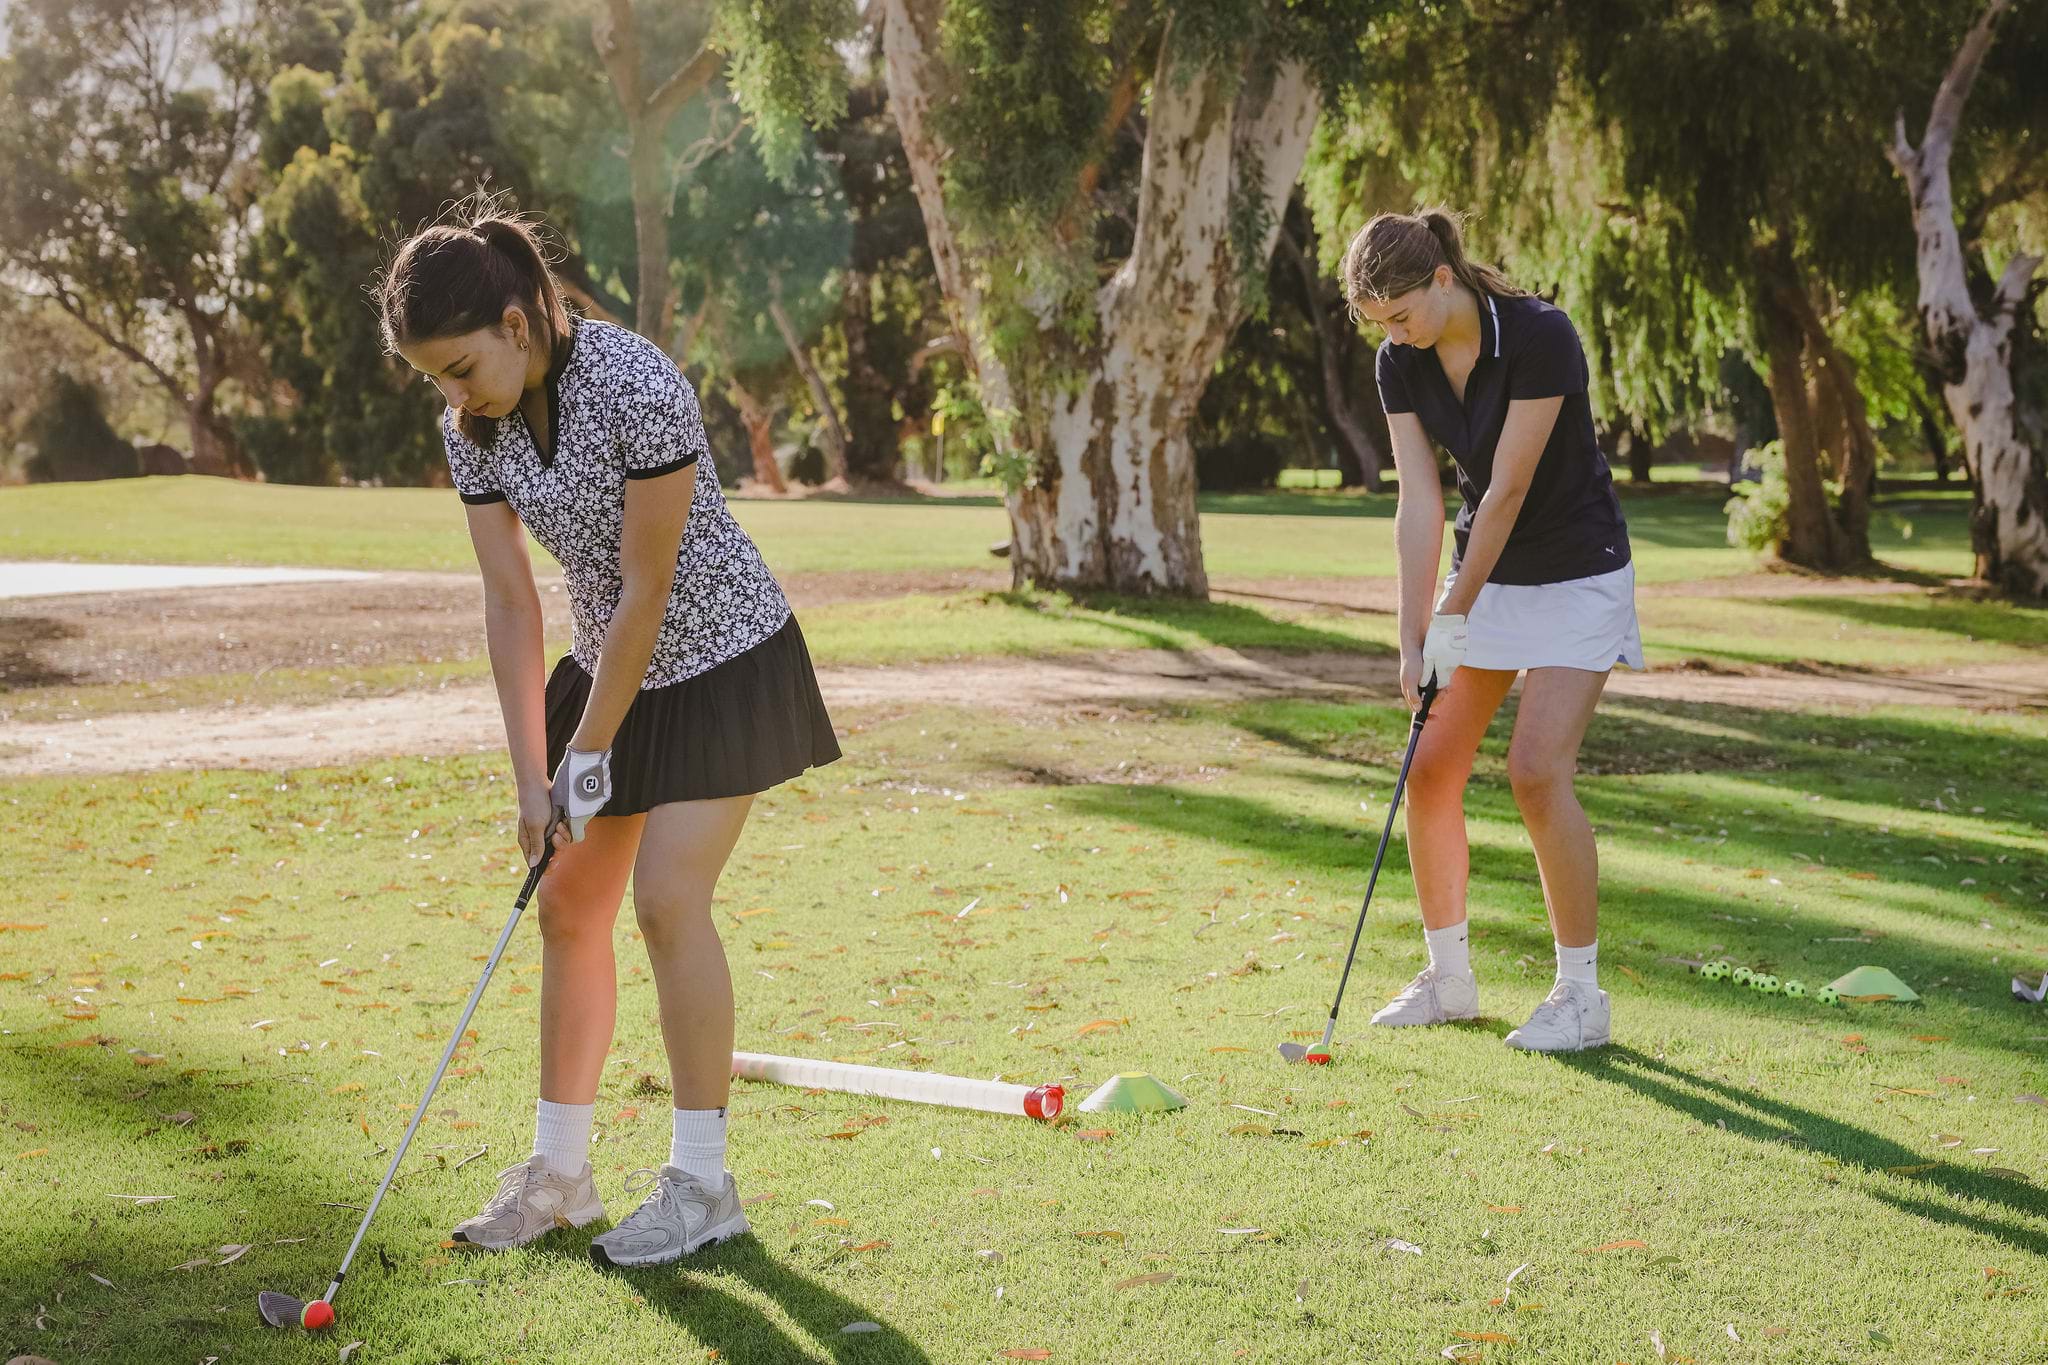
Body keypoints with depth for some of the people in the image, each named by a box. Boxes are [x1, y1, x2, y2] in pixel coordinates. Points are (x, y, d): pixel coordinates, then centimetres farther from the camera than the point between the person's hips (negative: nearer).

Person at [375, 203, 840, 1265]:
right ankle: (558, 1171, 17)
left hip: (722, 658, -7)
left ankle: (702, 1183, -2)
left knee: (668, 899, -13)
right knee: (567, 906, 5)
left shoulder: (639, 386, -28)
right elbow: (510, 602, -4)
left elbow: (646, 588, -24)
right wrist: (532, 778, -7)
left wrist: (589, 753, -18)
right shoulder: (470, 427, -7)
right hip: (610, 661, 7)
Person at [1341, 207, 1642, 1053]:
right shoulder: (1401, 364, -6)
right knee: (1431, 769, 0)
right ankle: (1448, 977, 16)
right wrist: (1412, 639, -12)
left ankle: (1581, 994, -5)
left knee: (1537, 771, -17)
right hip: (1486, 571, 6)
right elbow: (1419, 503, -7)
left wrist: (1453, 617, -19)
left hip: (1577, 575, -6)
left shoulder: (1539, 337, -25)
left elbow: (1507, 489, -23)